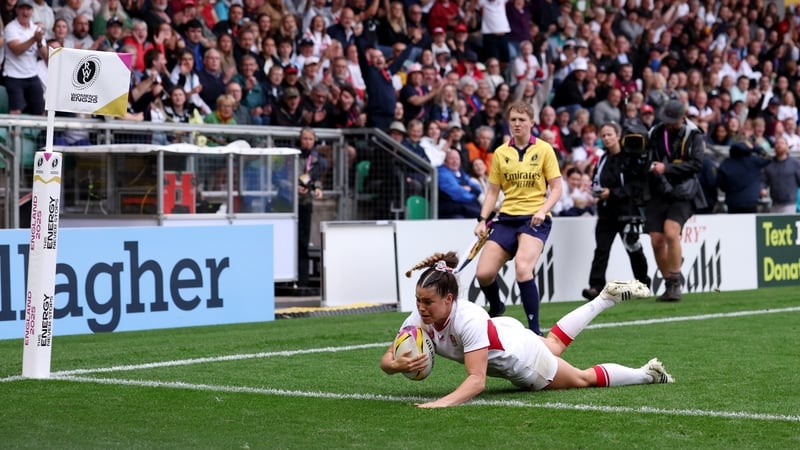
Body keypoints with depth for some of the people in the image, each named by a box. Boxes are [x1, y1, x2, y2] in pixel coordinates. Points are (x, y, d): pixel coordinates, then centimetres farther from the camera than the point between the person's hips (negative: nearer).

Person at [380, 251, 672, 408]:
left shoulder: (468, 320, -43)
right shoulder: (419, 319, -26)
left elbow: (477, 380, -47)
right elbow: (386, 361, -26)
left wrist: (443, 403, -63)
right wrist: (399, 365, -50)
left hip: (522, 361, -7)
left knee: (583, 378, 15)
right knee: (554, 343, 34)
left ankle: (647, 374, 37)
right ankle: (607, 297, 54)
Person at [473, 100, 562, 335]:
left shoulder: (544, 149, 0)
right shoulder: (500, 153, 9)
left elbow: (557, 188, 0)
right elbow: (493, 192, 13)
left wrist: (543, 211, -17)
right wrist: (482, 219, 0)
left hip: (535, 218, -4)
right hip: (507, 217, 4)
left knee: (522, 268, -28)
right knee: (483, 273, -7)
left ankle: (534, 330, -20)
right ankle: (496, 307, 28)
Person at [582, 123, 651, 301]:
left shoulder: (629, 158, -7)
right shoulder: (603, 160, 15)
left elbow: (636, 186, -12)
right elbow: (596, 181, 25)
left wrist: (612, 193, -16)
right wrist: (597, 190, 3)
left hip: (627, 209, -6)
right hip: (606, 211, 6)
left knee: (632, 246, 3)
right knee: (601, 248, -5)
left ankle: (643, 284, 20)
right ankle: (596, 286, -11)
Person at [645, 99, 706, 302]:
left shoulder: (694, 136, -3)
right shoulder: (655, 134, 9)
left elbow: (696, 163, -13)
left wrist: (666, 168, -18)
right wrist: (648, 167, -4)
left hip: (682, 194, -4)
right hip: (658, 194, 4)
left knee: (671, 232, -23)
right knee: (656, 240, -1)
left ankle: (675, 284, -14)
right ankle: (670, 284, 15)